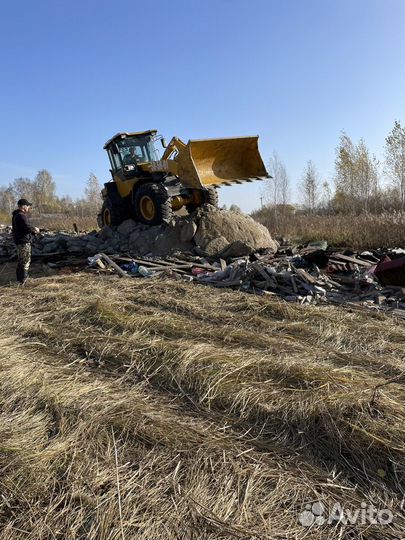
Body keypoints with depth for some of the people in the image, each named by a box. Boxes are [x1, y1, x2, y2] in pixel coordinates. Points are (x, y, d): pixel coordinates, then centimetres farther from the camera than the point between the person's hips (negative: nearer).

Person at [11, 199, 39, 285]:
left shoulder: (17, 215, 16)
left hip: (20, 241, 11)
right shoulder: (21, 216, -18)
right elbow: (27, 227, -25)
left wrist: (33, 229, 6)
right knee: (25, 261, -5)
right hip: (23, 242, -11)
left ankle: (20, 278, 27)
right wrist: (35, 230, -7)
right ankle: (22, 280, -2)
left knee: (21, 261, 18)